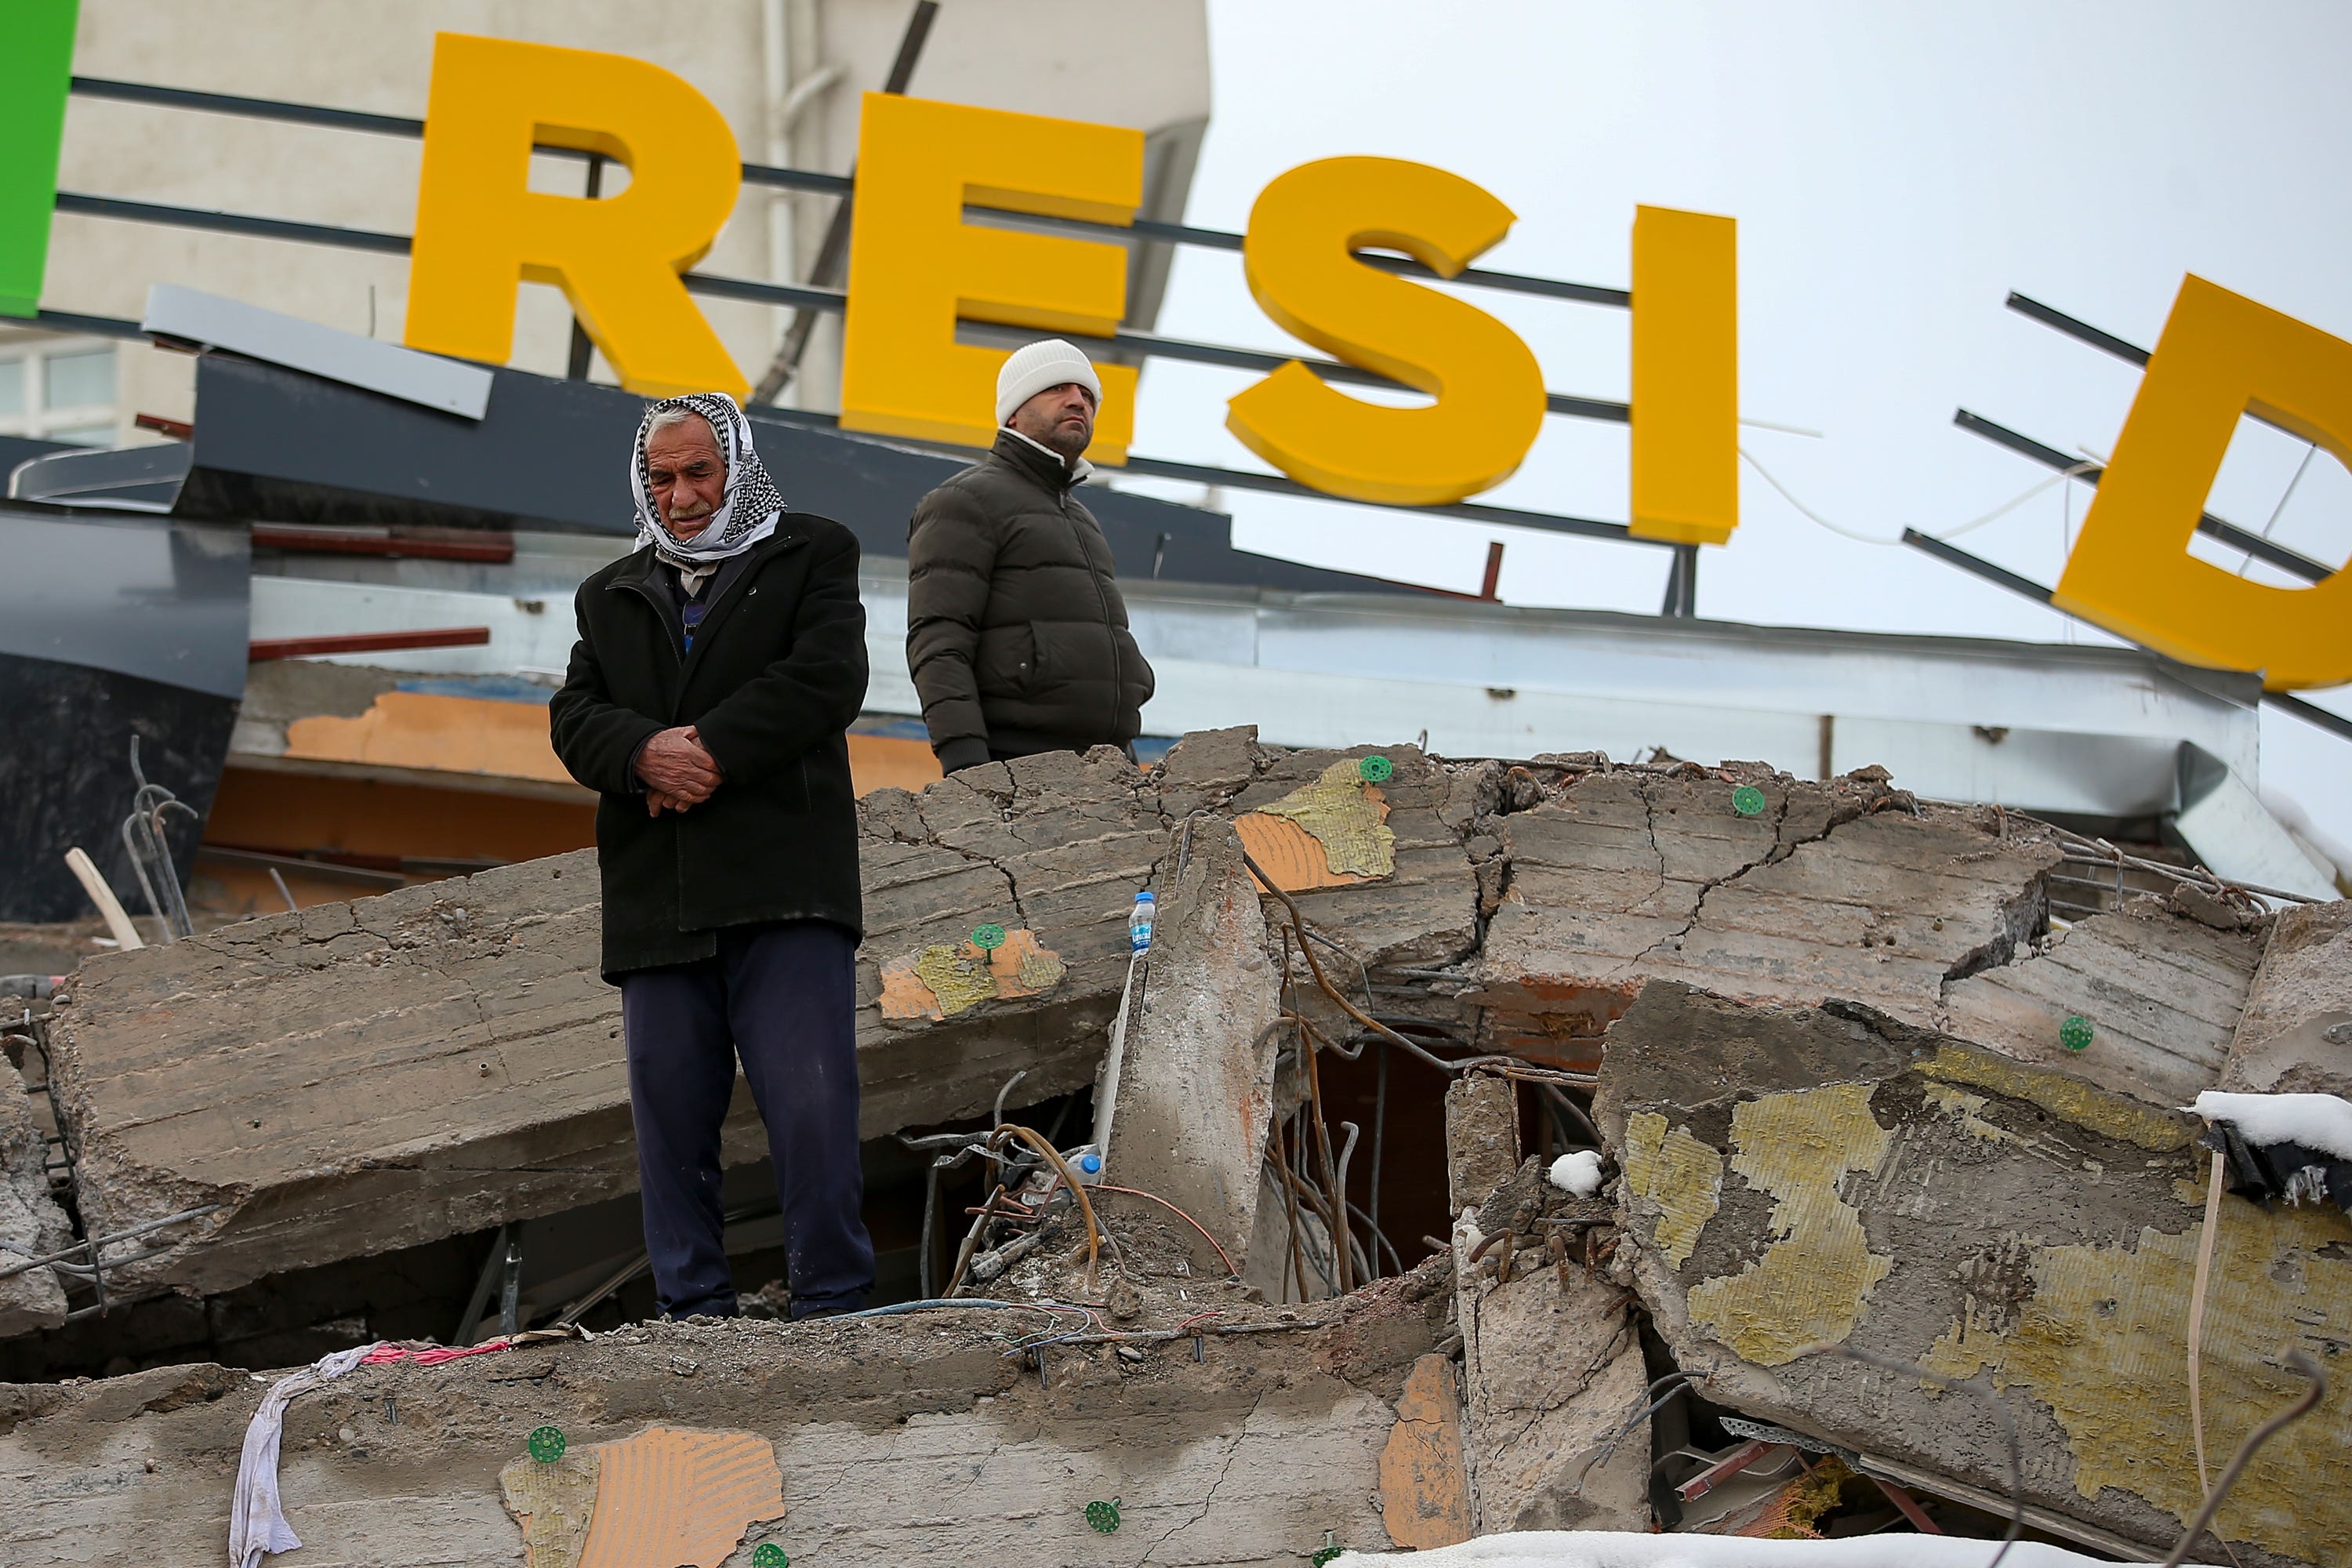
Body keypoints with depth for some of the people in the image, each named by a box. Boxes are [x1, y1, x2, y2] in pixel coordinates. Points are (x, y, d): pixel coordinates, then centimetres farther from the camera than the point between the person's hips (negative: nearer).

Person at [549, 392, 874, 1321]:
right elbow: (575, 718, 11)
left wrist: (711, 750, -12)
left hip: (784, 886, -4)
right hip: (655, 898, 4)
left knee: (812, 1106, -10)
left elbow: (826, 677, -5)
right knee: (671, 1120, 3)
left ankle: (834, 1308, -3)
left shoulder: (812, 555, 12)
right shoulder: (610, 597, 24)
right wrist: (645, 752, -11)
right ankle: (694, 1315, 9)